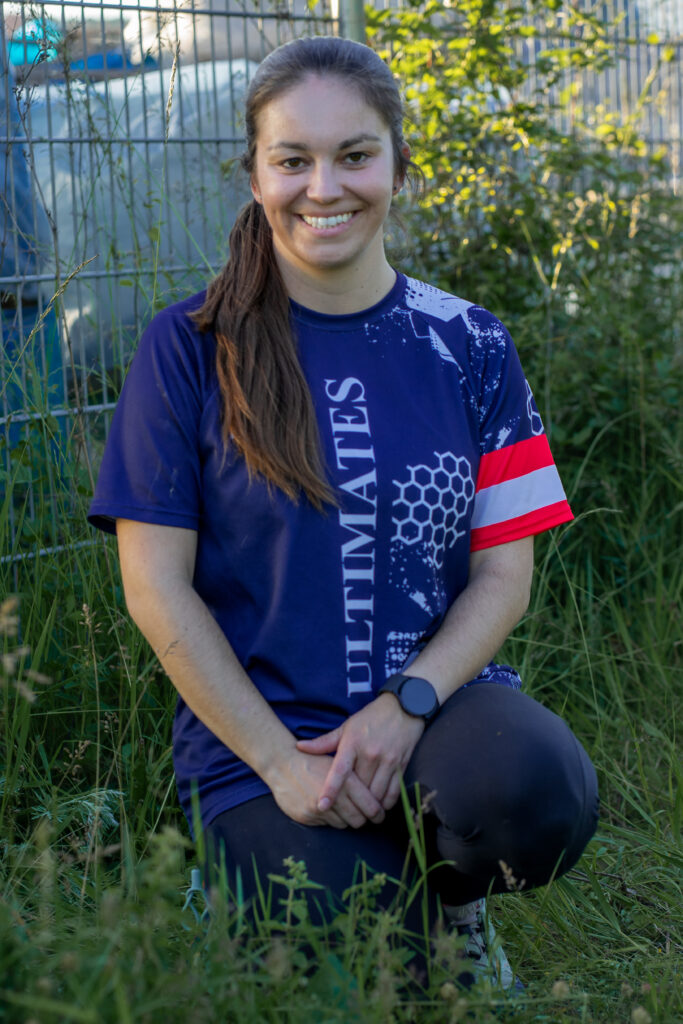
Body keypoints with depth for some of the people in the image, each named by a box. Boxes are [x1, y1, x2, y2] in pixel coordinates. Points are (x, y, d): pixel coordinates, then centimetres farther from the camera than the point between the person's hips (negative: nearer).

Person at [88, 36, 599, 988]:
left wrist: (407, 704, -15)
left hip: (438, 693, 2)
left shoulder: (468, 347, 4)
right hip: (257, 728, -2)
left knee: (541, 794, -31)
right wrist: (281, 764, -11)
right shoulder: (190, 347, -4)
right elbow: (156, 585, -5)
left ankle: (447, 889, 3)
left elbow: (503, 570, 3)